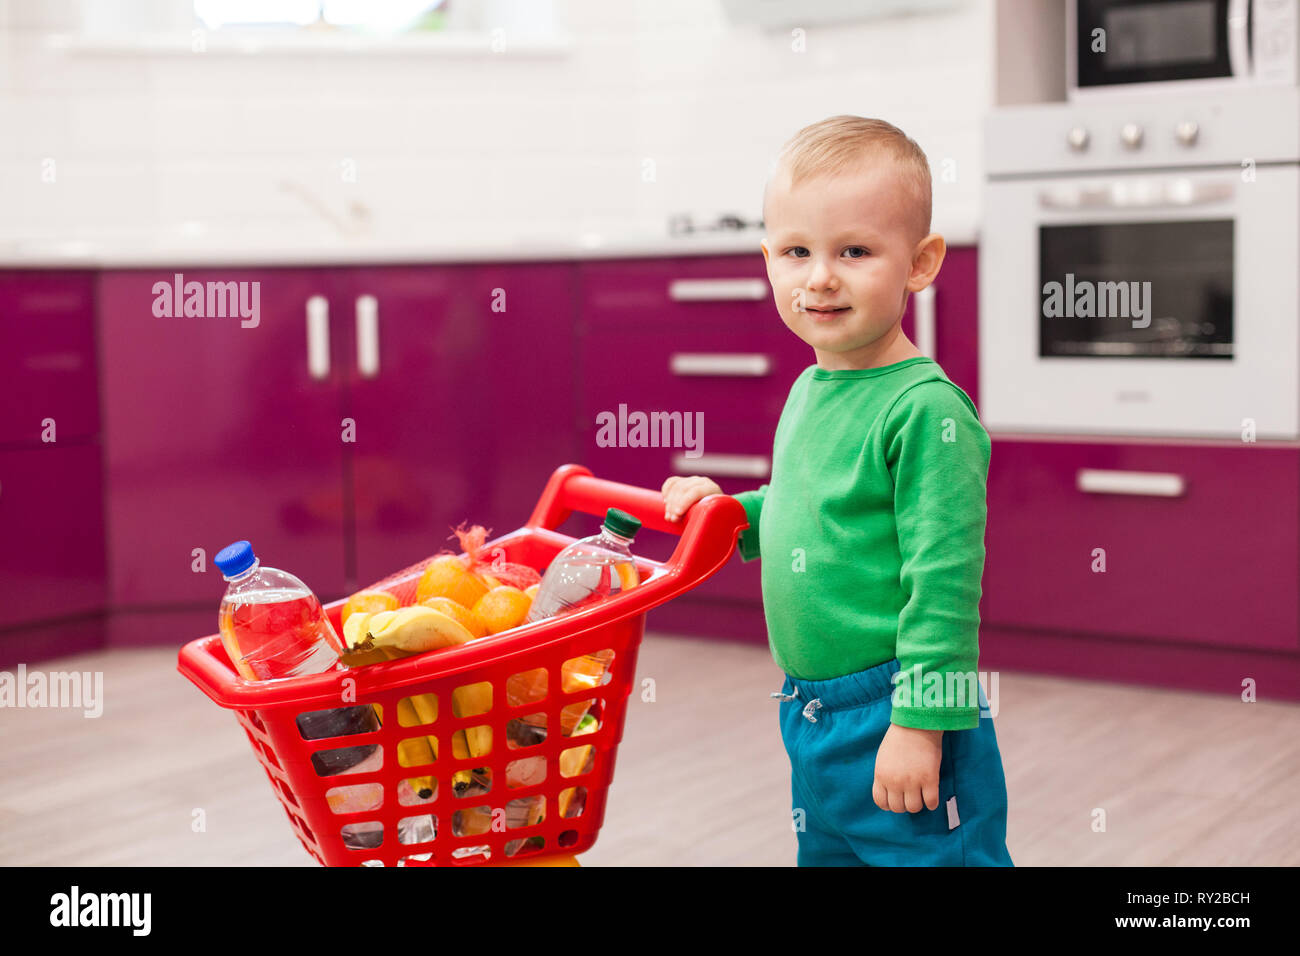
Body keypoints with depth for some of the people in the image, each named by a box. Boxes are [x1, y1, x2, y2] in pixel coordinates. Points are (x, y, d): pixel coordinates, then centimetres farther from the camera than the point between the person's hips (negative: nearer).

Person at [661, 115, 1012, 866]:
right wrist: (727, 511, 8)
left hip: (900, 722, -9)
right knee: (824, 853, 22)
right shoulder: (807, 393, 7)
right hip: (813, 715, 9)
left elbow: (944, 578, -22)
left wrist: (920, 722, -22)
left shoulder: (926, 410, -20)